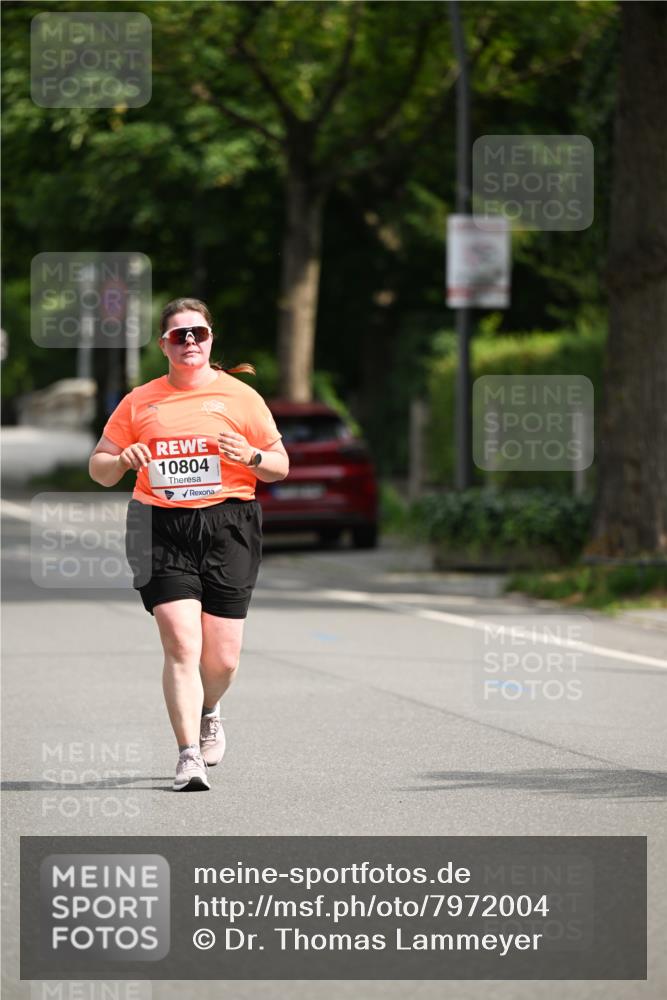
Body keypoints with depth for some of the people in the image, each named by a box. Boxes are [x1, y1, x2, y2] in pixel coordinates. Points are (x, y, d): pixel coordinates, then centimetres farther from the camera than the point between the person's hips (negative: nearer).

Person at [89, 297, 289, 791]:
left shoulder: (239, 396, 9)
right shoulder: (139, 402, 12)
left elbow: (280, 466, 12)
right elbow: (99, 468, 17)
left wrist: (250, 456, -10)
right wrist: (123, 460, -6)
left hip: (227, 524, 0)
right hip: (161, 529, 0)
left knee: (222, 658, 0)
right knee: (181, 644, -16)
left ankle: (208, 713, 34)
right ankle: (190, 756, -13)